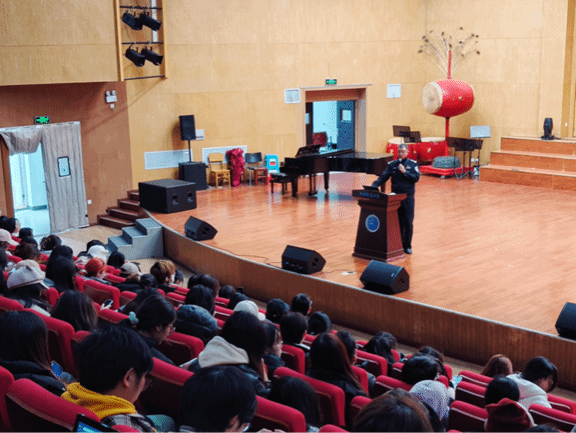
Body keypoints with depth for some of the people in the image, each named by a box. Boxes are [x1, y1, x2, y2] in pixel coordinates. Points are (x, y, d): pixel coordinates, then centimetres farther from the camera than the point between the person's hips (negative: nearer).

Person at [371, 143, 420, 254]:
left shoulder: (412, 164, 3)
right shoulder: (392, 164, 7)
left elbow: (416, 178, -6)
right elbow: (383, 177, -1)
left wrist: (405, 172, -17)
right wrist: (374, 185, -16)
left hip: (408, 196, -2)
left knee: (408, 222, -1)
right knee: (398, 222, 6)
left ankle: (407, 245, 11)